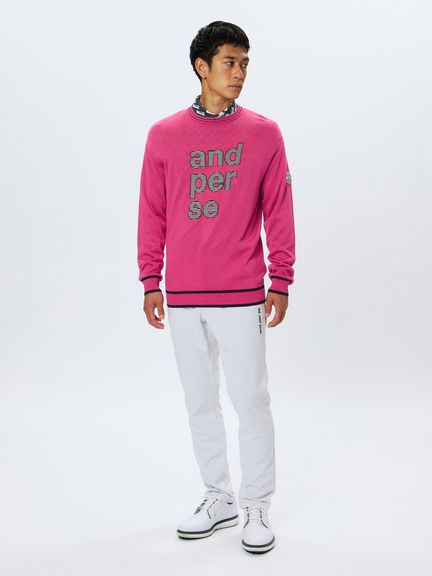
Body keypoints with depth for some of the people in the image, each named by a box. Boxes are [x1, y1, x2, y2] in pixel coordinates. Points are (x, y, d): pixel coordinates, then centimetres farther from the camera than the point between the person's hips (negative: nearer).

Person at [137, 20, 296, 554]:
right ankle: (218, 498, 29)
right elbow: (152, 215, 6)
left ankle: (257, 507, 19)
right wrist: (150, 282, 4)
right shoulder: (164, 136, 4)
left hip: (242, 295, -2)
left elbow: (279, 213, 2)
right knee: (199, 401, 12)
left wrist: (281, 282, -2)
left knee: (251, 399, 2)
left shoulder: (264, 133, 2)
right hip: (183, 298, 2)